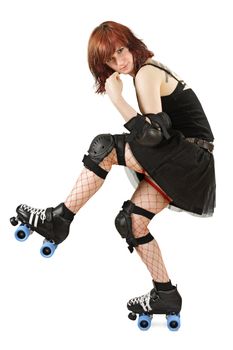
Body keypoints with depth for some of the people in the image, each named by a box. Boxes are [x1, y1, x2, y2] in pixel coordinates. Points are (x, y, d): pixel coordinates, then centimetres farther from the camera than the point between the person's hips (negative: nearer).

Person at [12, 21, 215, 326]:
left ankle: (60, 218, -11)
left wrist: (116, 98, -17)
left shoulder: (145, 74, -9)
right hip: (179, 161, 9)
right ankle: (165, 295, 3)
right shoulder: (152, 69, 19)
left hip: (194, 159, -9)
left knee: (106, 148, -18)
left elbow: (153, 135, -19)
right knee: (131, 221, -1)